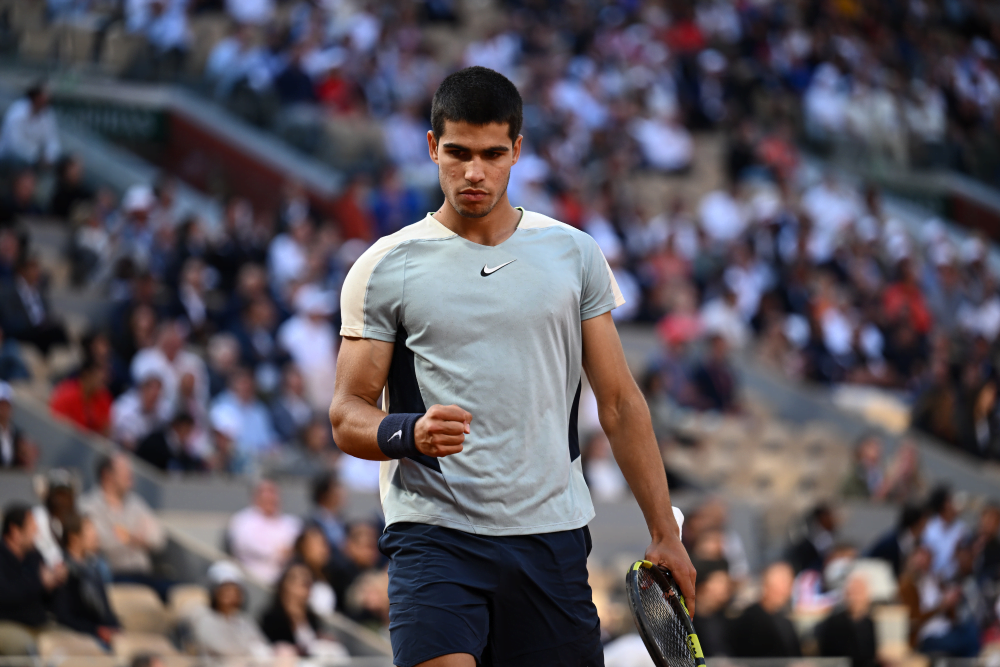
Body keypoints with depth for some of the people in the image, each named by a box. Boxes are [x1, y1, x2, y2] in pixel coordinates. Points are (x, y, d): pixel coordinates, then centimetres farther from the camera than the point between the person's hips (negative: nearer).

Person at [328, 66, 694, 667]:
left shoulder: (576, 256, 9)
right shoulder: (385, 269, 3)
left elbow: (620, 403, 12)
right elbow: (348, 416, 2)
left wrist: (665, 534, 8)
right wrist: (410, 433, -21)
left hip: (553, 533, 3)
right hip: (434, 535, -2)